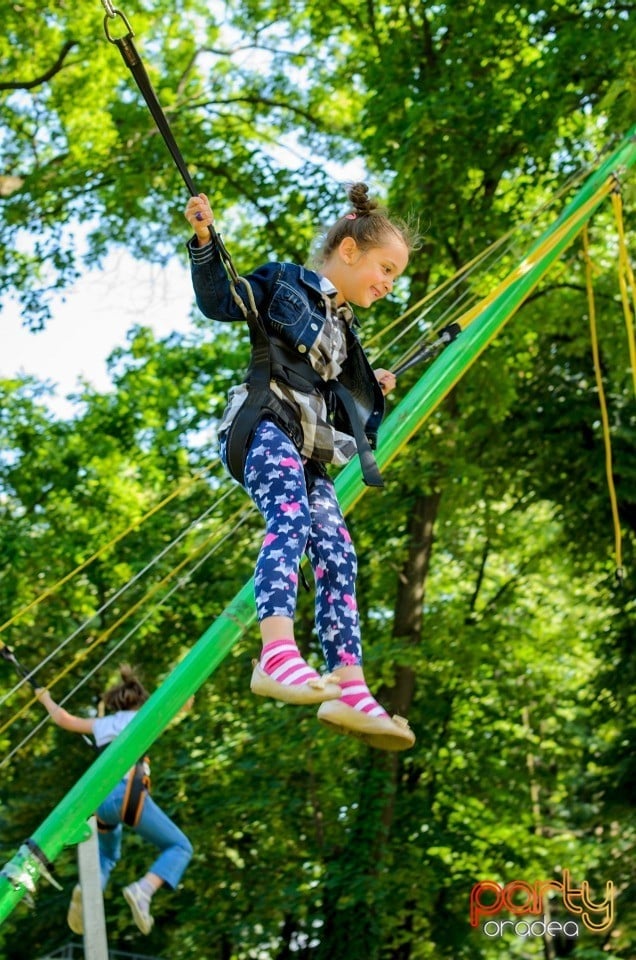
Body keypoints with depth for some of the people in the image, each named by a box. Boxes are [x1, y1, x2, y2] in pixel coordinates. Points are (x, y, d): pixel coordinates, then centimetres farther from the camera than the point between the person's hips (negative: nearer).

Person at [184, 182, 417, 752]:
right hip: (264, 427, -8)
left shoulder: (343, 328, 31)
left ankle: (349, 688, -13)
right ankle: (277, 655, -50)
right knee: (291, 519, -33)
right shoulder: (285, 283, 9)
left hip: (308, 454, 9)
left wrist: (373, 393, 35)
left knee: (337, 556, -6)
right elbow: (220, 300, -2)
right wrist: (206, 242, -14)